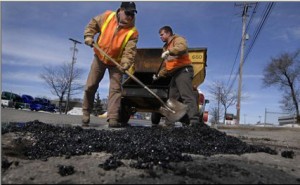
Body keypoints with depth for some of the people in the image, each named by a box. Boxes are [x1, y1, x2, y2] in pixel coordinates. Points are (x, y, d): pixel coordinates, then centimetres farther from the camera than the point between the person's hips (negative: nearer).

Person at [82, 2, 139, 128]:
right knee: (90, 86, 3)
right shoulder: (107, 16, -11)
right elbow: (93, 24, 4)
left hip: (116, 62, -1)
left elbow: (130, 51, -24)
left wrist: (125, 64, -40)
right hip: (100, 57, 2)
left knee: (115, 88, -10)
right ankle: (86, 115, 18)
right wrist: (89, 36, -11)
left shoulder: (133, 32, -17)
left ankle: (113, 119, -10)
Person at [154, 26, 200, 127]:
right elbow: (166, 65, 32)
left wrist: (169, 52, -31)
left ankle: (194, 120, -29)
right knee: (172, 98, 8)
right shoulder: (166, 47, 29)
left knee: (187, 96, -22)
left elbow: (182, 47, -25)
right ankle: (169, 122, 13)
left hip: (183, 71, -10)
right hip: (175, 74, 10)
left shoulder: (178, 39, 2)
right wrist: (159, 74, 24)